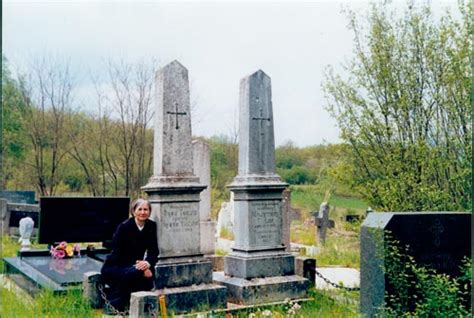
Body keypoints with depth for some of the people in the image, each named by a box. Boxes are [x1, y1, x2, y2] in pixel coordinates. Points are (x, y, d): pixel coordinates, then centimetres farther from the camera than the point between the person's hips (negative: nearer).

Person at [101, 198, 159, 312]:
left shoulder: (151, 227, -1)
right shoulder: (124, 227, -15)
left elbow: (154, 251, -2)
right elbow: (118, 253, -18)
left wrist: (148, 263, -26)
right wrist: (139, 267, -29)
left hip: (135, 265, 5)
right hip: (114, 267, -5)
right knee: (134, 273, -35)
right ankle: (114, 306, -16)